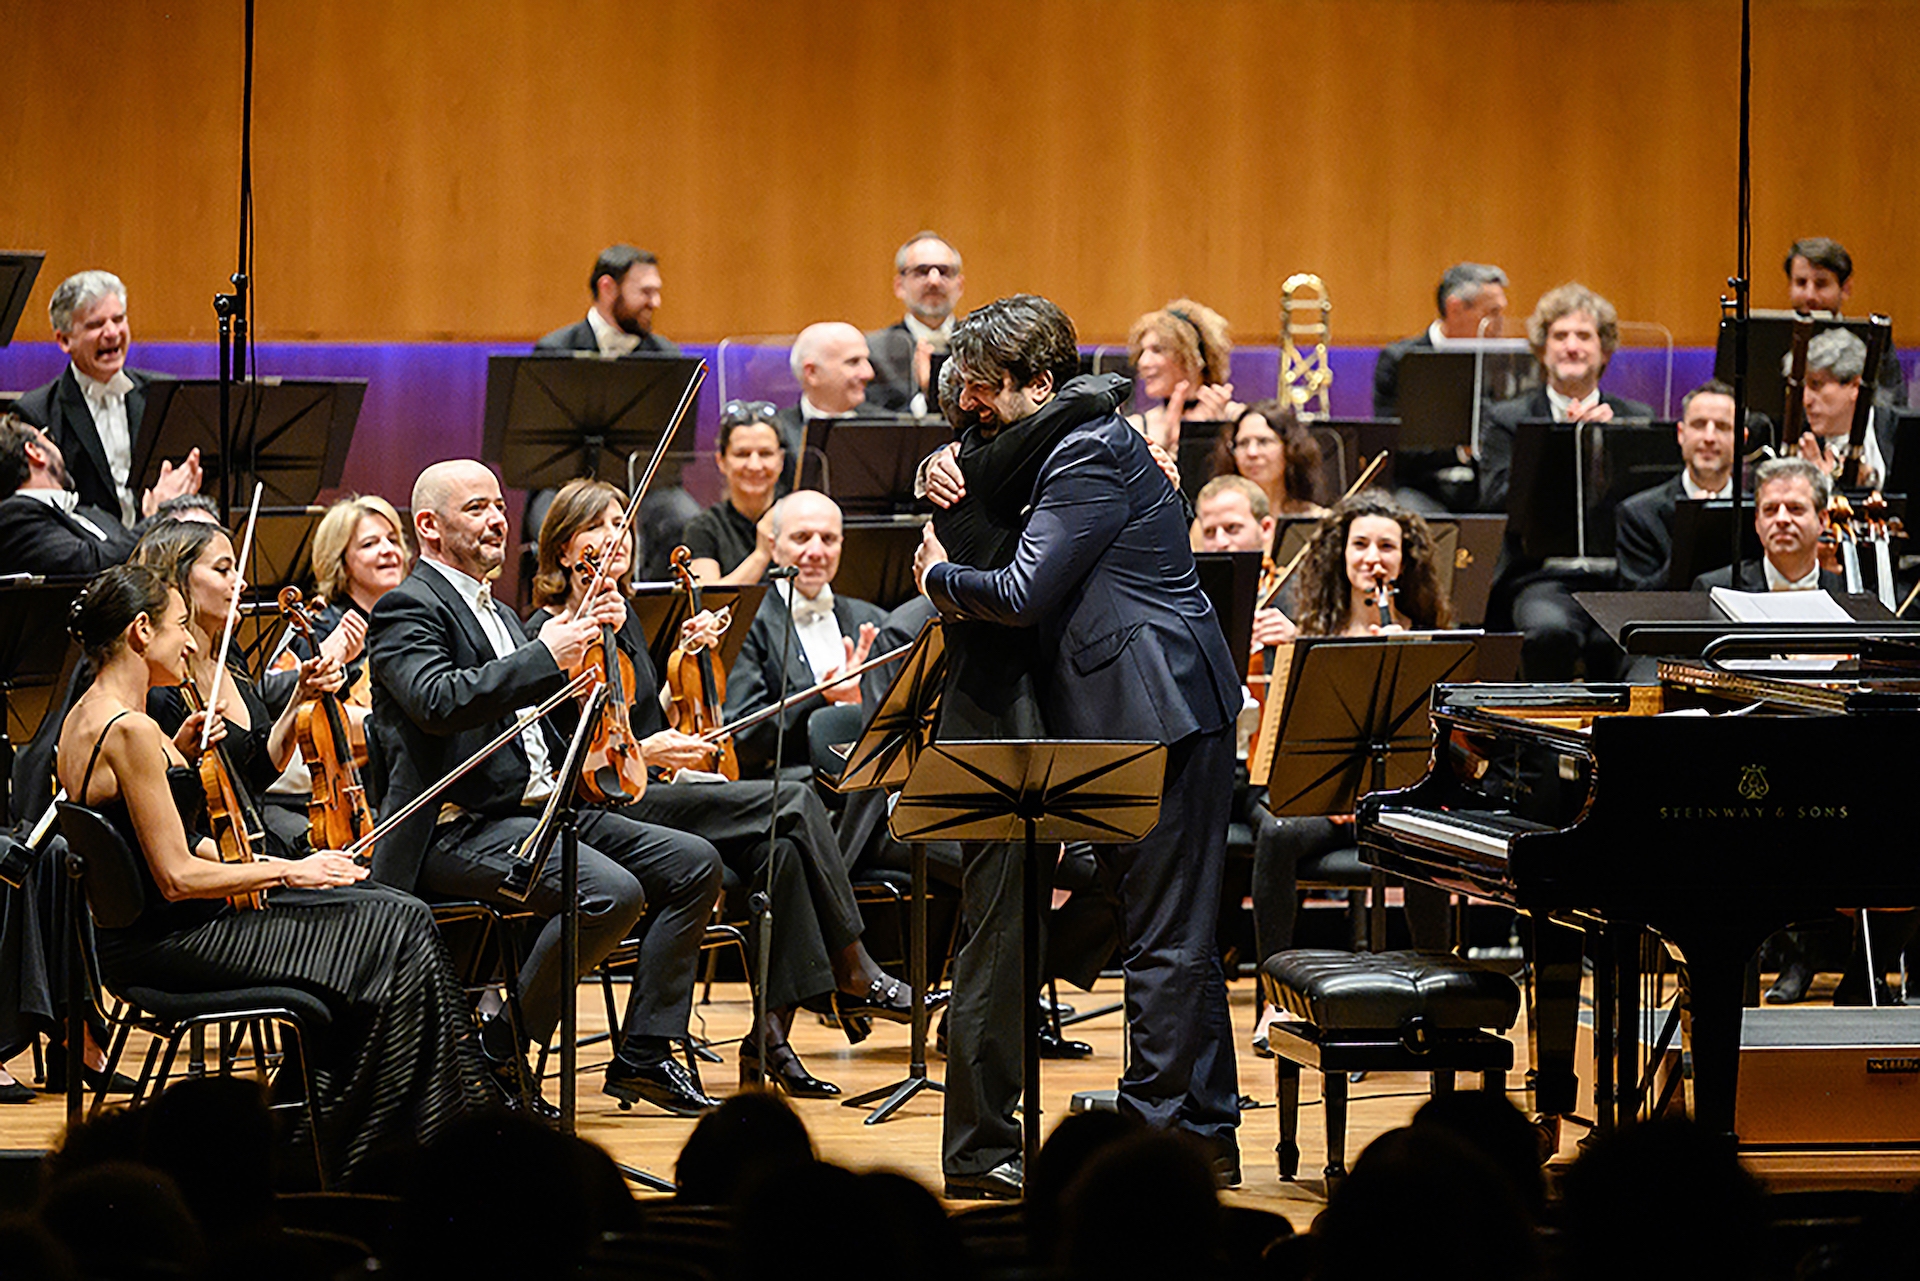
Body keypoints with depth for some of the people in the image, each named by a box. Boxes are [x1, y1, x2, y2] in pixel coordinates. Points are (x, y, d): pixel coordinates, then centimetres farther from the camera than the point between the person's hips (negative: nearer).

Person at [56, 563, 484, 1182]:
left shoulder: (87, 717, 9)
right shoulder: (130, 731, -21)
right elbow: (178, 878, -21)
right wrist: (287, 872, -11)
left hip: (139, 933, 10)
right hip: (163, 945, -10)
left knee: (399, 916, 8)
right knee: (396, 938, -7)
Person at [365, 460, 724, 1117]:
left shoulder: (496, 613, 25)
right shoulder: (409, 608, -5)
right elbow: (437, 701, -24)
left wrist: (591, 639, 8)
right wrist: (545, 656, -23)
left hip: (539, 810, 10)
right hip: (460, 830, -10)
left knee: (694, 864, 0)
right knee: (611, 892, -30)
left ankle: (643, 1056, 2)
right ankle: (499, 1054, -14)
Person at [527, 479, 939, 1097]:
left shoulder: (622, 618, 18)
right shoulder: (548, 633, -6)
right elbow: (549, 760, -11)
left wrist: (685, 656, 10)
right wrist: (641, 753, -21)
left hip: (653, 794, 8)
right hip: (604, 813, -8)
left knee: (780, 850, -22)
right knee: (795, 803, -22)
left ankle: (772, 1033, -22)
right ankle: (854, 976, -14)